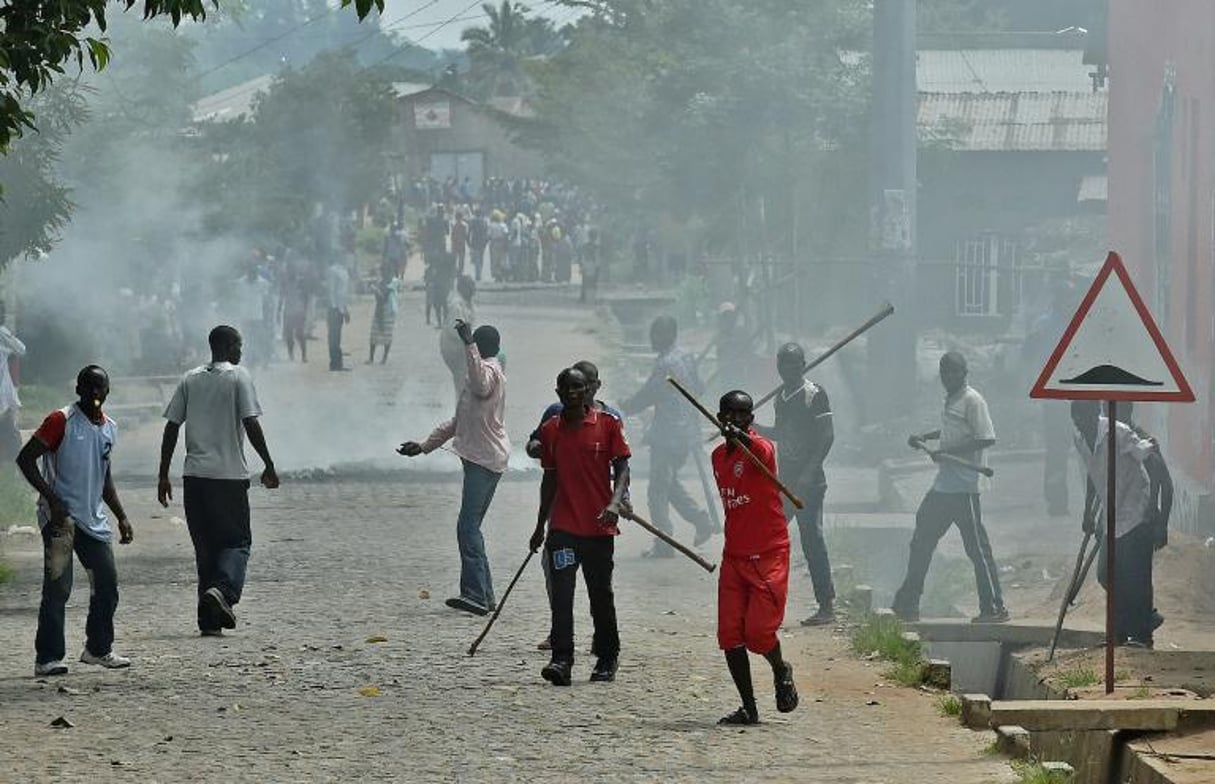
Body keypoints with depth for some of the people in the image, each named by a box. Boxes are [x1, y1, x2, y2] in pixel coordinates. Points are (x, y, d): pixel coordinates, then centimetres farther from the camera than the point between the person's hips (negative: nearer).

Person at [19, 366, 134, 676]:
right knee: (58, 587, -10)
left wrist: (122, 517, 21)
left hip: (93, 519, 7)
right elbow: (25, 459, -11)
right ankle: (47, 659, -7)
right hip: (61, 516, -7)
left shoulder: (109, 429, 13)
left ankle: (98, 649, 23)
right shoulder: (62, 421, -9)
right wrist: (52, 499, -19)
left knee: (107, 583, 8)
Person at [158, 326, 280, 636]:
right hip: (229, 475, -4)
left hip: (194, 476, 4)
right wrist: (269, 467, -4)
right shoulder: (238, 377, -3)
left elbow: (171, 427, 8)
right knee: (237, 541, 4)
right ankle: (223, 589, -23)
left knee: (205, 546, 10)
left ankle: (209, 621, 7)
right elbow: (250, 424, -10)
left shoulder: (190, 379, 11)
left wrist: (163, 476, 12)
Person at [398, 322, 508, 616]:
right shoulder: (483, 371, 24)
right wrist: (425, 446, 31)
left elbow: (481, 384, -38)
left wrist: (468, 344, -41)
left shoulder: (490, 371, -9)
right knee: (470, 528, 12)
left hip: (484, 460, -10)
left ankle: (475, 594, -21)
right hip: (481, 459, 10)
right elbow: (458, 422, 31)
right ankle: (483, 595, 13)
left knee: (468, 526, -15)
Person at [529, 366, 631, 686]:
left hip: (599, 527, -2)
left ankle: (607, 658, 23)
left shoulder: (607, 425, -1)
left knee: (601, 594, 8)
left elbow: (622, 468, -2)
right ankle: (561, 659, -15)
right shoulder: (550, 430, 9)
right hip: (562, 527, 2)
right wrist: (540, 525, 19)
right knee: (561, 593, -11)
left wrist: (614, 503, -20)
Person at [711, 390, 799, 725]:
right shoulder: (718, 456, 10)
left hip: (769, 555, -6)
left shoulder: (761, 448, -12)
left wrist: (742, 437, -59)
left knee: (758, 632, -11)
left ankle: (781, 671, 22)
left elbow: (759, 451, -39)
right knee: (729, 634, -2)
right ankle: (748, 708, 8)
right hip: (734, 556, 6)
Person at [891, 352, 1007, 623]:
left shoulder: (972, 401, -12)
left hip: (963, 489, -10)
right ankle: (907, 603, 19)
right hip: (942, 486, 10)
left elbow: (986, 438, -20)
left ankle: (995, 608, -1)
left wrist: (946, 452, -20)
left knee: (977, 548, -6)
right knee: (921, 541, 12)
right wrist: (924, 438, 22)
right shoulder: (950, 400, 16)